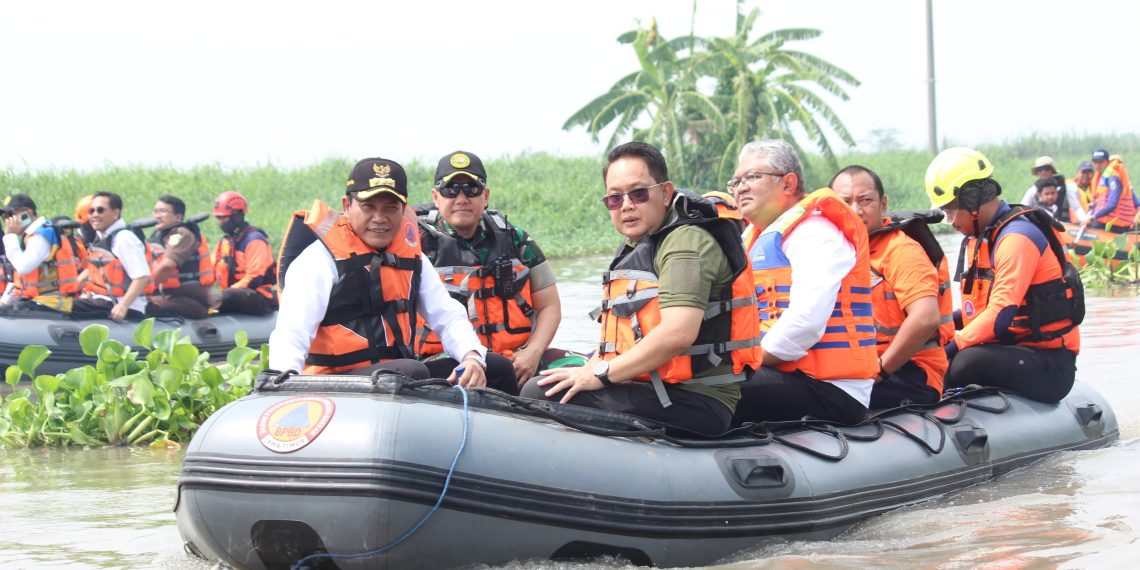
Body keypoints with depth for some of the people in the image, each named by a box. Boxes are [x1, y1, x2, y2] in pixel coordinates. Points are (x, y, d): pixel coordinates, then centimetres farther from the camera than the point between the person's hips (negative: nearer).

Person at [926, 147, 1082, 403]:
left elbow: (1002, 314, -25)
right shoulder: (982, 239, 15)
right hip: (1011, 350, 10)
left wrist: (954, 346, -25)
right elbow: (981, 305, 21)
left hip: (1048, 364, -10)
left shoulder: (1018, 238, -16)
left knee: (969, 361, -33)